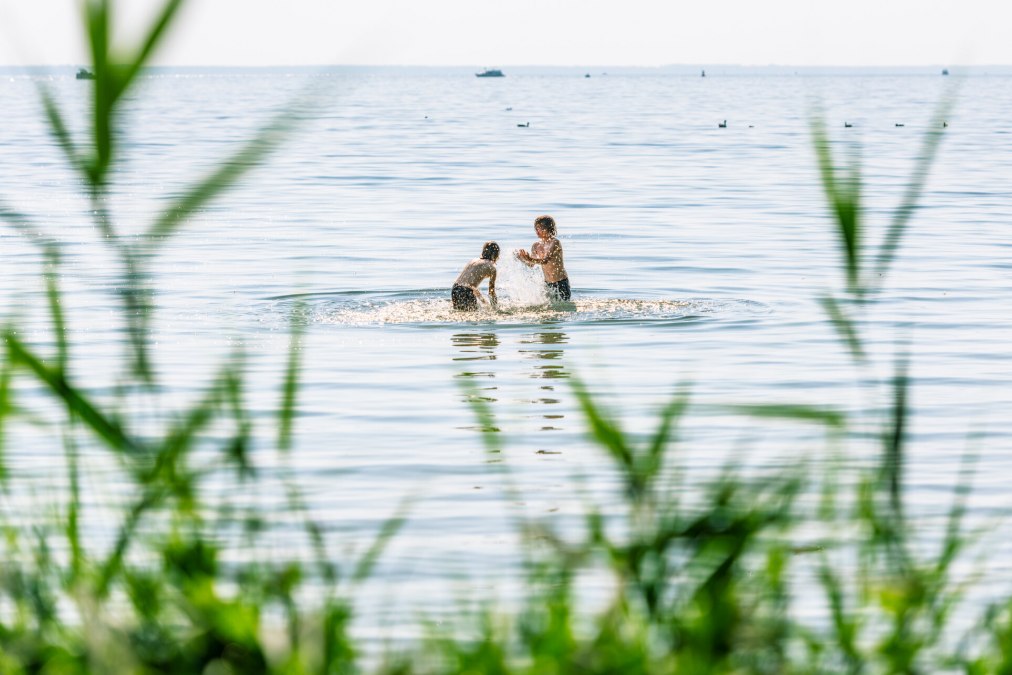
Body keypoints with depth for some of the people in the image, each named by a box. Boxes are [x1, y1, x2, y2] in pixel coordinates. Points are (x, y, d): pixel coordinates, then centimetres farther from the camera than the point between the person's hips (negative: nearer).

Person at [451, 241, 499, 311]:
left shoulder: (474, 260, 23)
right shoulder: (491, 267, 1)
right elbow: (491, 291, 7)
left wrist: (482, 300, 44)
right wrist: (494, 308, 20)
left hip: (454, 290, 7)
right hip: (466, 293, -7)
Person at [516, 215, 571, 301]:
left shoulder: (555, 243, -17)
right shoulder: (536, 246, 3)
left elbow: (545, 261, -31)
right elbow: (531, 265, 11)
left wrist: (529, 259, -45)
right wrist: (521, 258, -8)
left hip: (561, 283, -6)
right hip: (548, 284, 6)